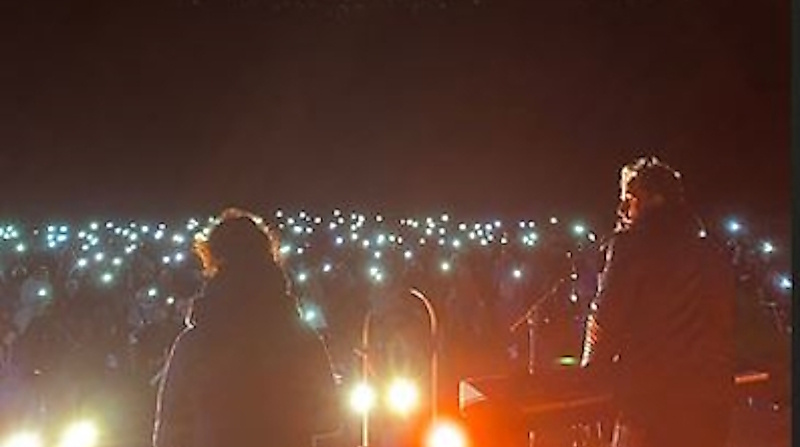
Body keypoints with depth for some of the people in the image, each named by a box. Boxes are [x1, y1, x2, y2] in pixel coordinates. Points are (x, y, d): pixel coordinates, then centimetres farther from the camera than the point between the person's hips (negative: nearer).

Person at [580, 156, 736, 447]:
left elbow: (606, 316, -7)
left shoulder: (633, 242, -2)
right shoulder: (713, 255, 16)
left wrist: (595, 366, 7)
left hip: (650, 400, -6)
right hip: (710, 402, 6)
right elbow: (725, 328, 16)